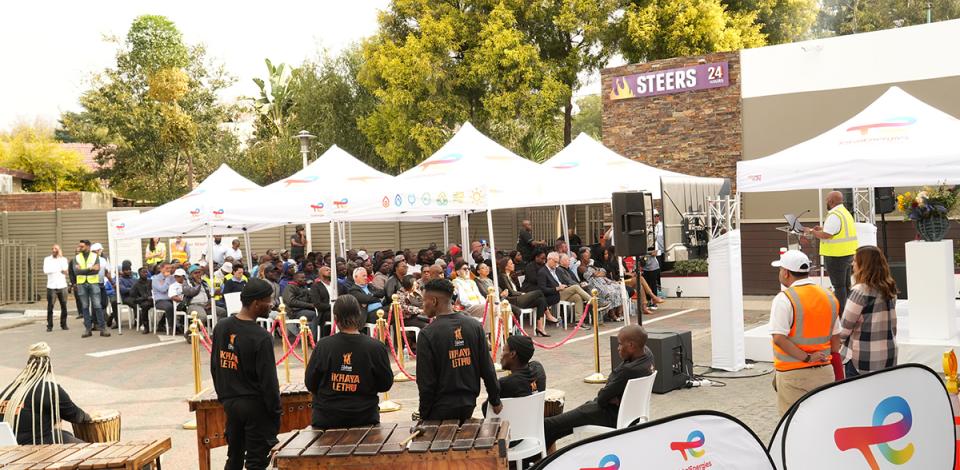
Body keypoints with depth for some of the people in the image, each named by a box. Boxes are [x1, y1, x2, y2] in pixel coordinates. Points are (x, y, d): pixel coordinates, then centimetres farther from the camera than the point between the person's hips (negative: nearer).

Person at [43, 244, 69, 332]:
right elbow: (45, 270, -10)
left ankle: (63, 324, 11)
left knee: (64, 306, 2)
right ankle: (49, 326, -2)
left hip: (62, 286, 1)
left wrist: (60, 257, -6)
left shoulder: (63, 259, 8)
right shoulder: (47, 259, 7)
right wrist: (60, 270, -9)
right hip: (51, 286, -1)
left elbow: (66, 270, -9)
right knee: (50, 307, -5)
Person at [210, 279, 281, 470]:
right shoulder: (262, 337, -21)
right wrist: (275, 412, -7)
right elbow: (268, 380, -18)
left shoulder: (221, 327, 1)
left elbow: (214, 367, 10)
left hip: (229, 402, 7)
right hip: (255, 406, -7)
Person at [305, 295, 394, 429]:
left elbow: (310, 384, -2)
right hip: (365, 420, 0)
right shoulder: (376, 347, -14)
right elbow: (386, 384, -4)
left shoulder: (323, 346, -12)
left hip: (326, 420, 0)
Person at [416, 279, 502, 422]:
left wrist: (424, 415, -1)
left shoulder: (427, 334, -14)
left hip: (441, 409, -4)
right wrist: (495, 400, 13)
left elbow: (425, 382, -12)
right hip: (469, 403, 4)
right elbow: (487, 368, 3)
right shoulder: (474, 326, -1)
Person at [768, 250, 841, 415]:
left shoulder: (784, 299, -13)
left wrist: (807, 358, -17)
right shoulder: (829, 297, 8)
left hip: (792, 375, -6)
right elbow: (836, 338, 12)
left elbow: (779, 338, -23)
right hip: (824, 372, 6)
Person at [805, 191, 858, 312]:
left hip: (837, 256, -10)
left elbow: (826, 235, -24)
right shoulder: (845, 212, 14)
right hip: (848, 254, 10)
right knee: (846, 285, 16)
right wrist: (822, 228, 16)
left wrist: (811, 231, -10)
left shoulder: (834, 215, -20)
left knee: (839, 286, -4)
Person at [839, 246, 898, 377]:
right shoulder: (890, 289, 7)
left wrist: (839, 341, 4)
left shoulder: (860, 290, -15)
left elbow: (846, 324, -11)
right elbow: (891, 324, 12)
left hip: (862, 358, -7)